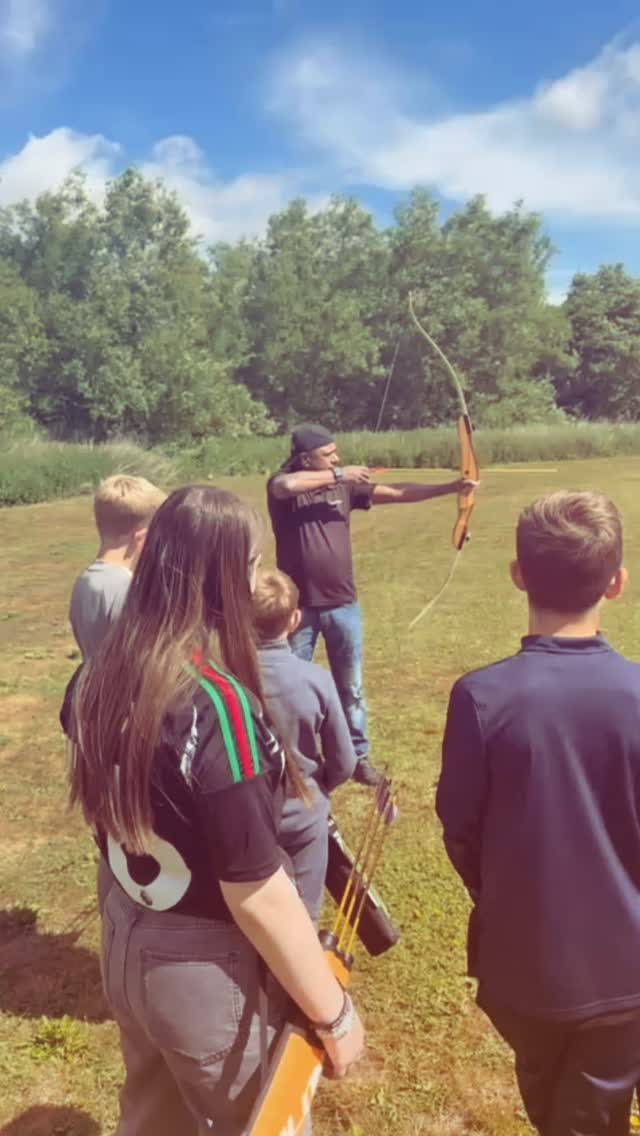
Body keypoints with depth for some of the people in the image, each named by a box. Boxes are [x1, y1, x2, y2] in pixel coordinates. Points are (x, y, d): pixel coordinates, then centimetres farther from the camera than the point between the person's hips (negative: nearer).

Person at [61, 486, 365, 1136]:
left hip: (125, 947, 6)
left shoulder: (99, 678, -9)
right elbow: (257, 895, -27)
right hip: (209, 973, -6)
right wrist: (334, 1012, -14)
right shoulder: (217, 705, -32)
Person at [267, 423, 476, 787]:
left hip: (343, 605, 3)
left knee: (351, 687, 12)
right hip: (299, 607, -3)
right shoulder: (284, 485, -8)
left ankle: (359, 755, 26)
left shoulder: (346, 486, 2)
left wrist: (451, 487, -9)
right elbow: (287, 486, -33)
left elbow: (398, 494, -2)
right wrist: (339, 475, -25)